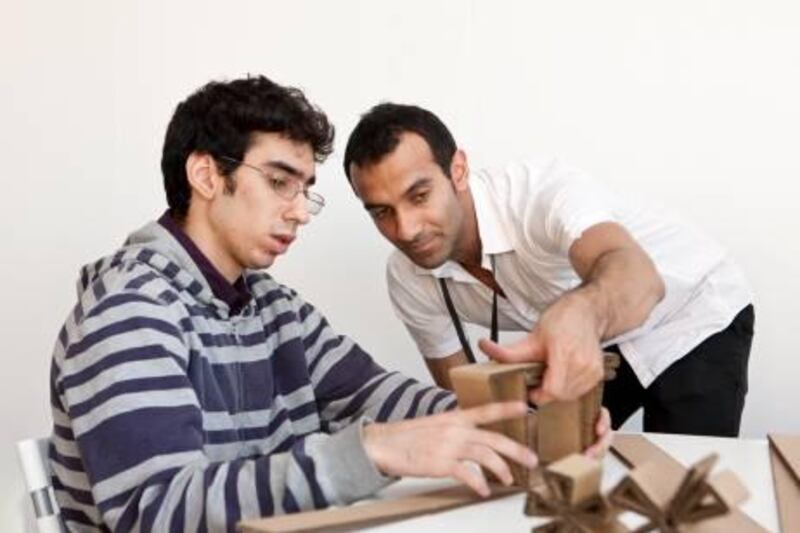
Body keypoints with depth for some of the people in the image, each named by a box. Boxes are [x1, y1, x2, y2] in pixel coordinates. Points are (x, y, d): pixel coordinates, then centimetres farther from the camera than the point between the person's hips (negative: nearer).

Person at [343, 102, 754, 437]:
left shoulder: (538, 190, -36)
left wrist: (581, 312, -78)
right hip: (597, 338, 5)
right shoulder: (408, 280, -17)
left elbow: (639, 277, -56)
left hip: (692, 319, -5)